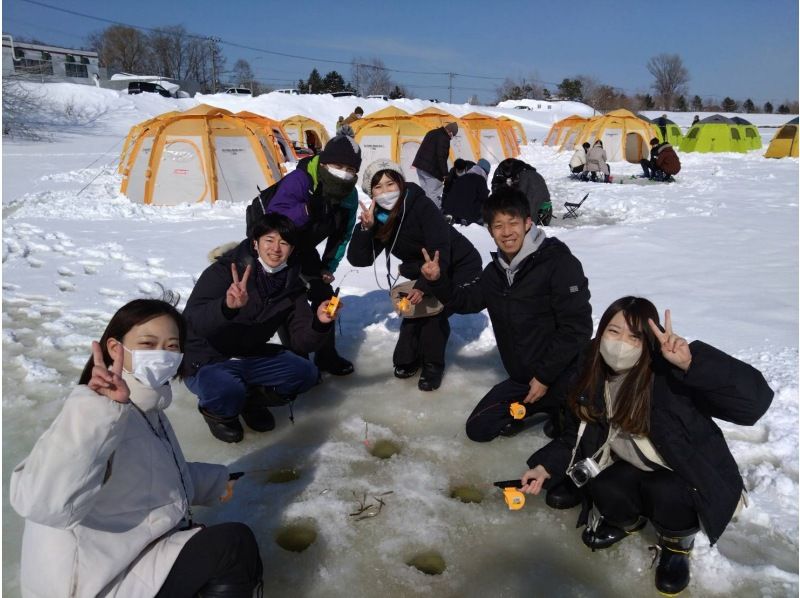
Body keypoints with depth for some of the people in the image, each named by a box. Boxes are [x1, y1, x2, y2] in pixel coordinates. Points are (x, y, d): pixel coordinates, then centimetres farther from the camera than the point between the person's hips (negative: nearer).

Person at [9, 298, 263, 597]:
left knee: (243, 567, 17)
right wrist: (98, 408, -53)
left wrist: (213, 482, 26)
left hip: (129, 547, 10)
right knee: (237, 545, -12)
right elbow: (45, 502, -45)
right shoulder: (105, 415, -27)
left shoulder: (146, 404, 3)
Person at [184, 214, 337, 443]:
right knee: (228, 391, -35)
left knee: (305, 373, -11)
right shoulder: (224, 271, -18)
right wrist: (227, 306, -52)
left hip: (251, 359, 5)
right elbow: (194, 321, -32)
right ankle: (216, 410, 2)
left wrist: (320, 323, -29)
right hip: (207, 363, -5)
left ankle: (251, 400, 12)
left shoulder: (292, 286, -3)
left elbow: (301, 342, -7)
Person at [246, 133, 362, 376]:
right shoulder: (299, 180, -34)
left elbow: (341, 235, 0)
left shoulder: (350, 196, -13)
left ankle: (326, 355, 21)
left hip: (302, 247, 7)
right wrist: (306, 210, -54)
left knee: (323, 294, 6)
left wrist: (329, 266, -4)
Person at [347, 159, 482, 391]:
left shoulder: (422, 206, -28)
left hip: (461, 267, -6)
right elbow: (359, 259, -14)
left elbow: (440, 253, -32)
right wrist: (365, 228, -28)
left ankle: (432, 365, -1)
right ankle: (408, 357, 11)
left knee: (433, 309, -21)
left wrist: (423, 287, -41)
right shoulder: (379, 218, -9)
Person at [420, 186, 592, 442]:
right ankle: (547, 407, 22)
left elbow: (576, 327, -22)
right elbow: (466, 301, 16)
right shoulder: (496, 270, 4)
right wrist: (437, 282, -4)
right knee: (478, 429, 9)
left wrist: (545, 375, -19)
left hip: (564, 377, -7)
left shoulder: (559, 263, -20)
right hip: (522, 377, 7)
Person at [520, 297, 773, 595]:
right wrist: (547, 466, -11)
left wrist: (691, 363, -54)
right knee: (602, 490, -22)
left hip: (692, 472, -4)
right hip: (637, 468, 5)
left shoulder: (669, 377, -32)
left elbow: (755, 399, -42)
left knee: (666, 493, -33)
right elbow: (579, 433, 2)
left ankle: (678, 543, 4)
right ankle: (629, 519, 17)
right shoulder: (594, 376, -12)